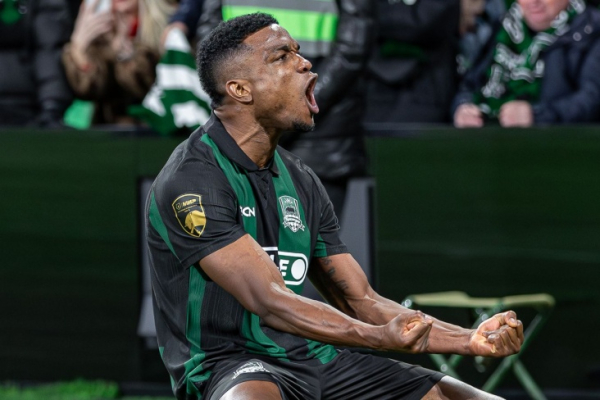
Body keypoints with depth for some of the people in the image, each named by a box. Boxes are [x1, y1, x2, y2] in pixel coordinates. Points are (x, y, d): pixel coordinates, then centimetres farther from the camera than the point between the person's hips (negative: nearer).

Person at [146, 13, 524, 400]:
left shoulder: (300, 181, 14)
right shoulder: (191, 181, -12)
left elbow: (362, 303, 14)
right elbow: (270, 301, -22)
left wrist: (470, 340, 0)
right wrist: (381, 337, -36)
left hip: (315, 359, 7)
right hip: (230, 368, -7)